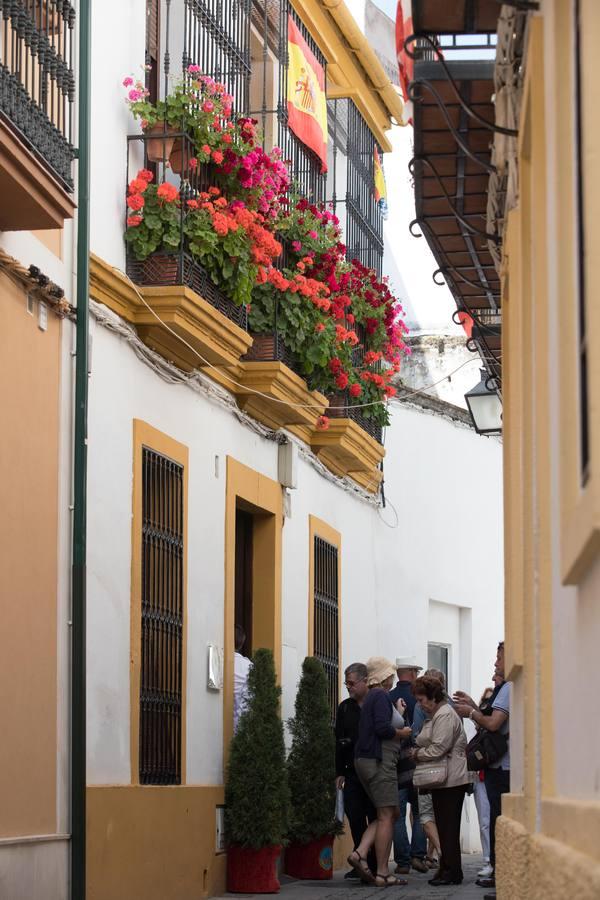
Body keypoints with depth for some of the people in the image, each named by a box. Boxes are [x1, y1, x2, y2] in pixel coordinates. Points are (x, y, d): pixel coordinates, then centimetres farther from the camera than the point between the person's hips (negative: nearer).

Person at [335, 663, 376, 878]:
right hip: (352, 772, 5)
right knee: (355, 818, 1)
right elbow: (339, 741, 14)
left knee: (375, 818, -1)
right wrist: (339, 772, 9)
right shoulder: (345, 707, 13)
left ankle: (375, 865, 5)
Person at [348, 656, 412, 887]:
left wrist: (398, 713, 23)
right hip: (379, 761, -10)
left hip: (364, 760, 10)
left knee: (391, 814, 14)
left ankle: (360, 853, -2)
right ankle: (382, 873, -5)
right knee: (386, 816, -5)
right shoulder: (381, 696, -11)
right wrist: (402, 733, -7)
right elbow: (382, 728, -24)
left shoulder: (372, 697, 18)